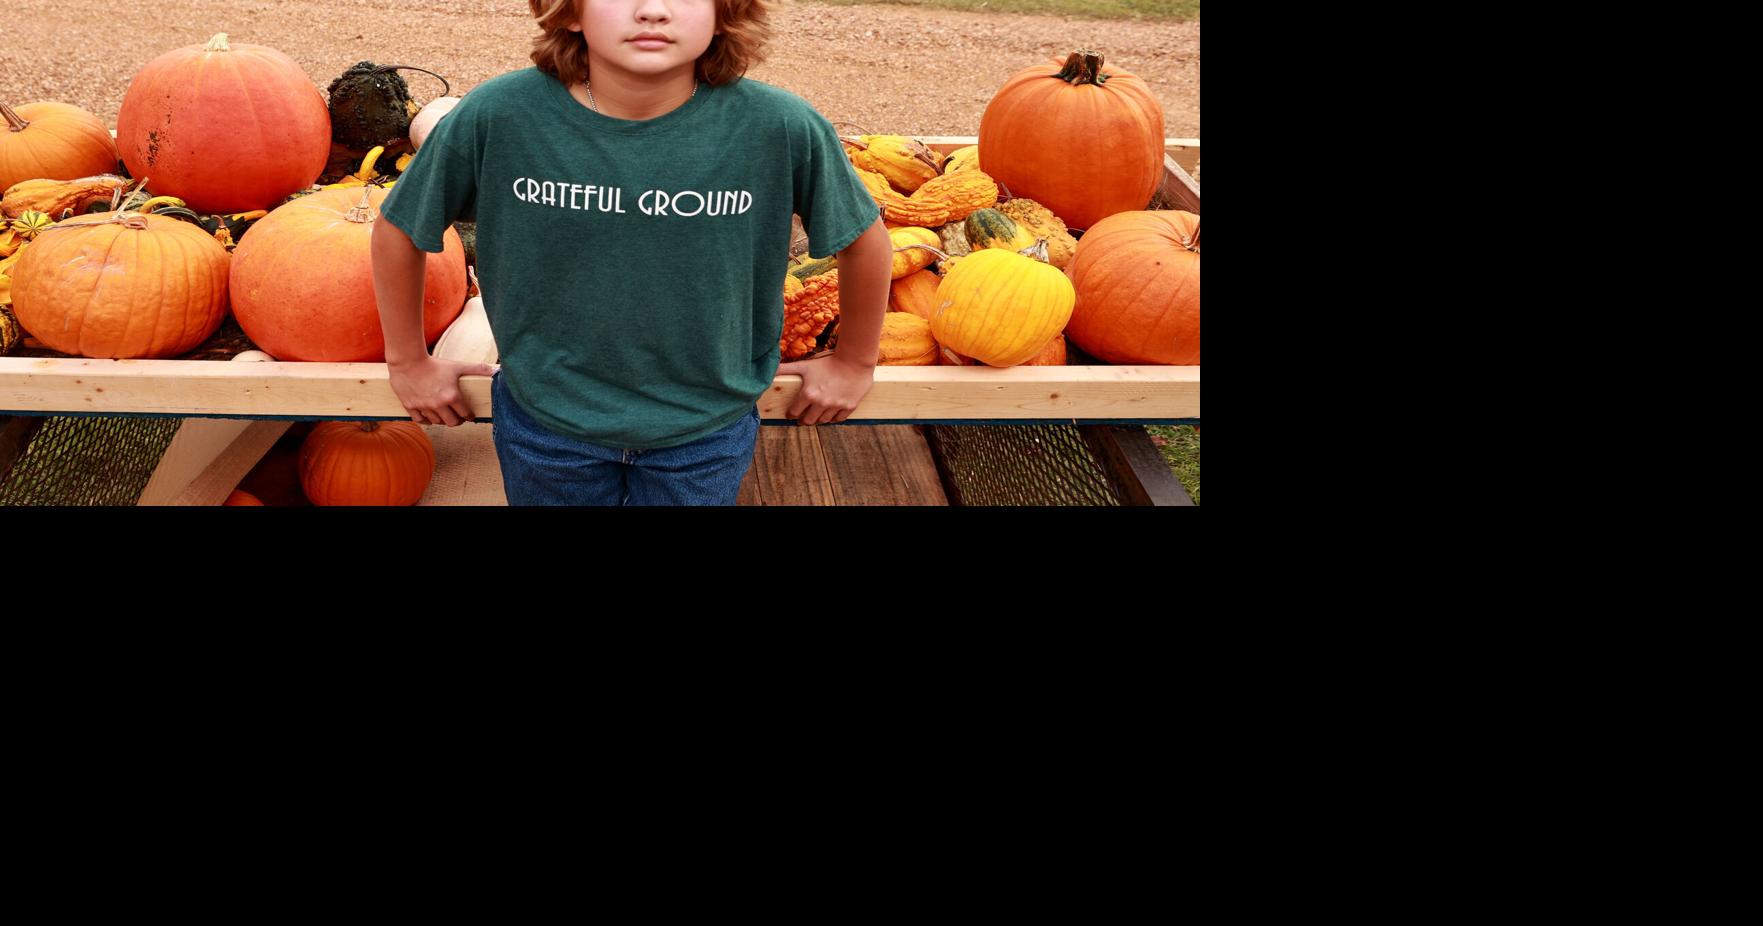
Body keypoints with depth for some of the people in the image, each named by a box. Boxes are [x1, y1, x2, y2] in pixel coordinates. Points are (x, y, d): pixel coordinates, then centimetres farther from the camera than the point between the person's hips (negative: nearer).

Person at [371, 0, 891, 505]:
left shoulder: (780, 128, -22)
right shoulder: (496, 118, -21)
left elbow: (863, 237, -4)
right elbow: (398, 228, -4)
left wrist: (855, 361, 7)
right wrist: (408, 362, 5)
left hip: (707, 430, 0)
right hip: (544, 420, 1)